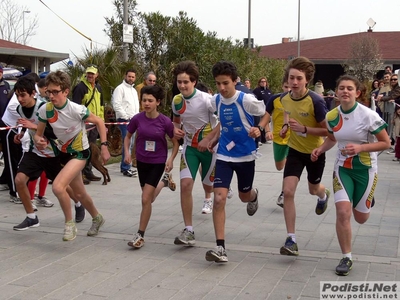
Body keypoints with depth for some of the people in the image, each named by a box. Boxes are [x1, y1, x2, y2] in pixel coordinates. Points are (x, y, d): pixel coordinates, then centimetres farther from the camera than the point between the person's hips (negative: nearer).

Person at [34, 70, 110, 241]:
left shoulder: (76, 109, -26)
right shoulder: (45, 110, -13)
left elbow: (99, 122, -12)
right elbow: (38, 134, -2)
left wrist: (104, 146, -17)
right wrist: (38, 141, -26)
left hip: (80, 153, -6)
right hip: (64, 153, 6)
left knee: (57, 186, -26)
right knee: (79, 193, 19)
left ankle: (69, 223, -4)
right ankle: (97, 218, 46)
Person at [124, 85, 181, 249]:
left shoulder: (165, 121, -16)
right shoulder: (137, 119, -11)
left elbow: (175, 142, -4)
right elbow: (128, 136, 7)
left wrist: (171, 159, -16)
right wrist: (127, 152, -7)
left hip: (158, 162, -4)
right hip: (141, 161, 4)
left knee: (146, 199, -11)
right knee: (149, 198, 19)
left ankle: (140, 235, 3)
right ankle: (163, 181, 53)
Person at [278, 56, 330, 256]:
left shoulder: (316, 101, -27)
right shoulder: (285, 99, -10)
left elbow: (328, 130, -20)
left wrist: (304, 129, -32)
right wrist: (286, 125, -4)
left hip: (315, 151, -3)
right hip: (295, 150, 3)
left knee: (313, 189, 21)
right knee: (288, 192, -14)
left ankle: (323, 194, 62)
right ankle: (291, 240, -8)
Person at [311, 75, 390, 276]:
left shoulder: (368, 115, -20)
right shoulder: (331, 116, -7)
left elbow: (386, 143, -13)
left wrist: (360, 148, -27)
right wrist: (320, 149, -8)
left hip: (365, 169, -2)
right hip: (342, 168, 2)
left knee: (360, 218, 12)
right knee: (342, 212, -15)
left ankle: (367, 200, 51)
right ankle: (346, 258, 3)